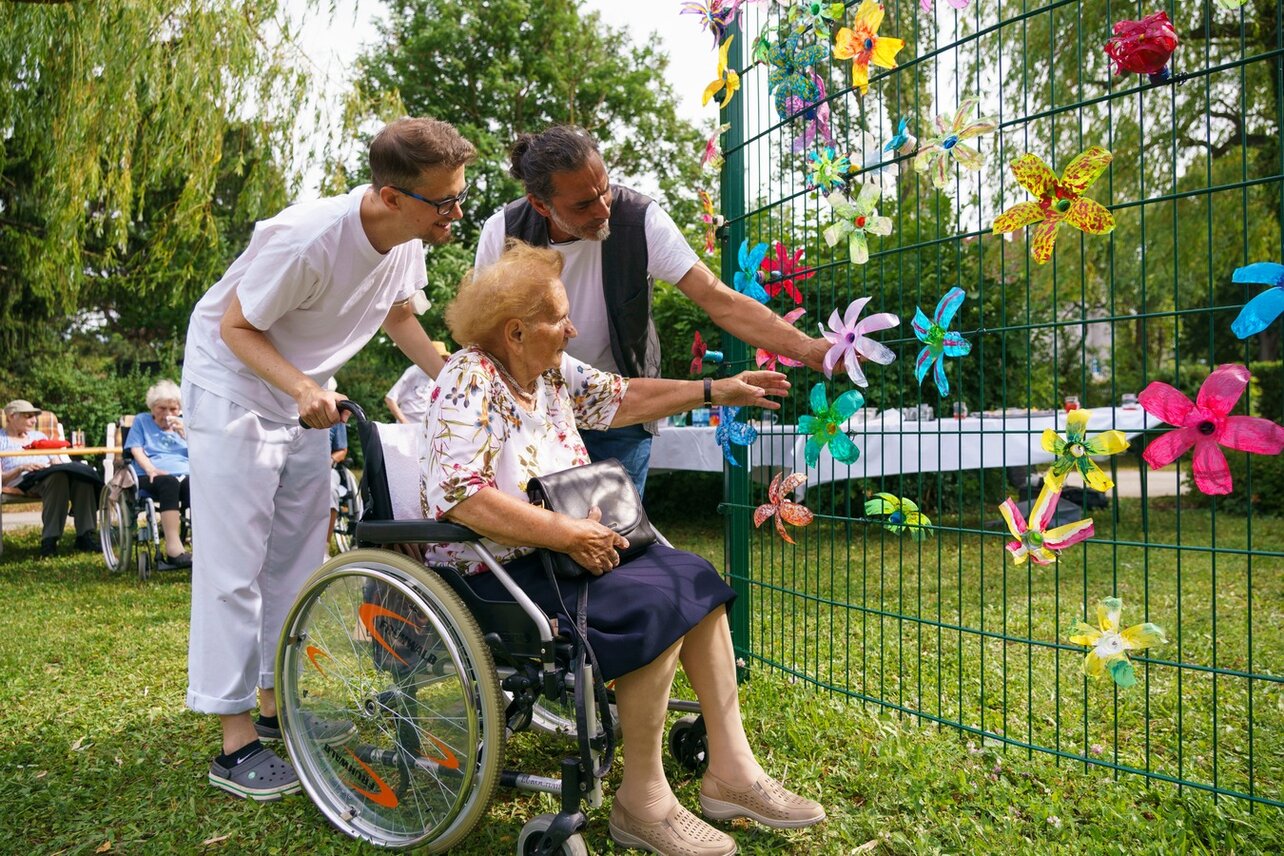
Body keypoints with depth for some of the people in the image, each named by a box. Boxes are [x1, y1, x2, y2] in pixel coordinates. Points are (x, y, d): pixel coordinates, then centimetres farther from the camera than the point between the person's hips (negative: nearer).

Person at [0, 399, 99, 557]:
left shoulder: (39, 436, 30)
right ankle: (49, 540, -39)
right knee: (58, 476, -38)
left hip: (49, 475, 5)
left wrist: (57, 463, -3)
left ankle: (85, 536, -34)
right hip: (23, 484, -5)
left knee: (82, 475, -30)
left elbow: (57, 461, 21)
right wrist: (21, 468, -14)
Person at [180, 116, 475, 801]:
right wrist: (303, 391, -37)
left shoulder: (408, 238, -12)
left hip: (305, 395, 8)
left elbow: (396, 314, 7)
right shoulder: (307, 240, -33)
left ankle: (276, 703, 25)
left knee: (298, 551, 11)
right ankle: (235, 743, 1)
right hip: (232, 385, -7)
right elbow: (236, 327, -22)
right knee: (235, 560, -7)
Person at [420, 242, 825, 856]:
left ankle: (731, 771, 2)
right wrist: (568, 535, -26)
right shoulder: (469, 381, -19)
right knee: (656, 609, -24)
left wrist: (714, 391, 18)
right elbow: (459, 496, -30)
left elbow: (620, 398, 20)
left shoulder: (551, 369, 7)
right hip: (492, 574, -9)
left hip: (561, 550, 9)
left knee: (694, 580, -2)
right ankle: (641, 804, -8)